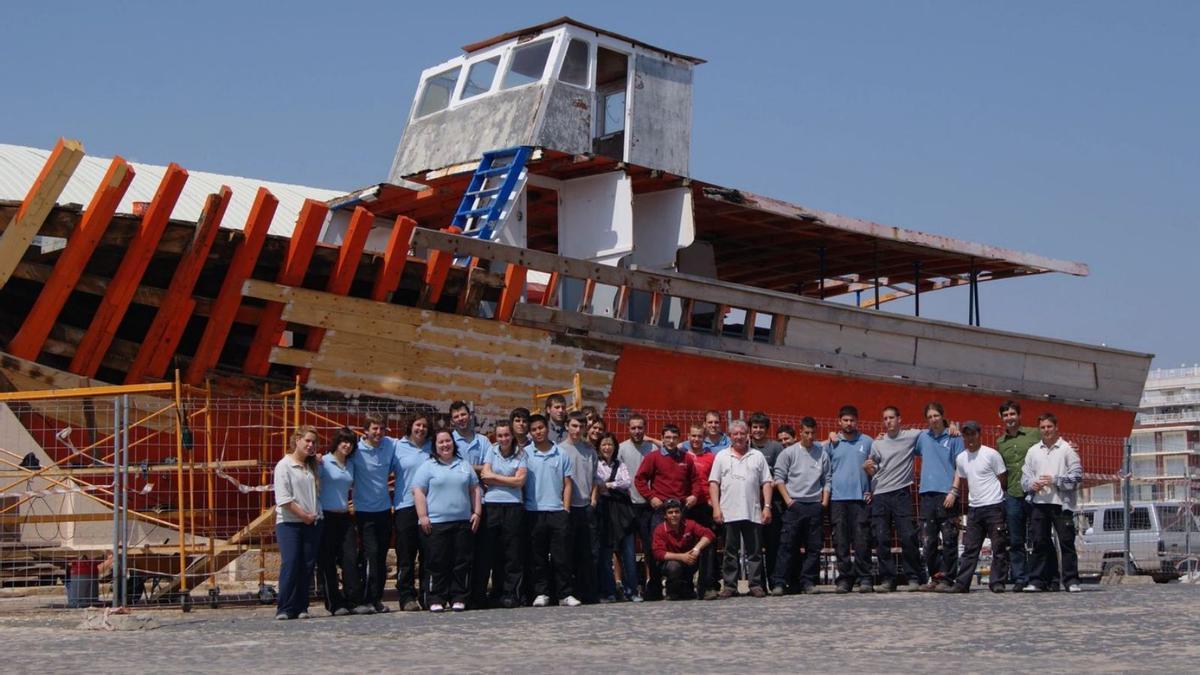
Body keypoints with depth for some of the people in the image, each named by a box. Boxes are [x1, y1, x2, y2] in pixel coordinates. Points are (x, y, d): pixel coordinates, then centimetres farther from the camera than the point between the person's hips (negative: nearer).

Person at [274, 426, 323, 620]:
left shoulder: (313, 466, 14)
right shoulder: (284, 466, -4)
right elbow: (284, 499, -10)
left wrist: (314, 515, 4)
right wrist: (304, 515, -9)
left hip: (312, 523, 5)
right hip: (289, 523, -5)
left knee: (308, 566, 2)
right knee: (290, 565, -11)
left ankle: (301, 607, 8)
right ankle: (284, 608, -6)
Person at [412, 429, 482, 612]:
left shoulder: (464, 465, 16)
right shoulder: (428, 467, 3)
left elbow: (475, 489, 17)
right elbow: (418, 491, -2)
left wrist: (477, 512, 8)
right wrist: (423, 516, -10)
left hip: (463, 522, 4)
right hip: (436, 522, -4)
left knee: (462, 562, 3)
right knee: (438, 563, -3)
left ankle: (459, 598, 10)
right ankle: (437, 599, 3)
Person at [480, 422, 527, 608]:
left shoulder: (520, 454, 6)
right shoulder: (492, 451, 10)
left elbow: (520, 481, -3)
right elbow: (486, 476, 0)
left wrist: (495, 477, -1)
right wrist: (509, 480, -3)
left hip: (513, 505, -1)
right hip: (491, 505, 1)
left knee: (512, 552, -1)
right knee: (490, 551, 0)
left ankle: (510, 593, 4)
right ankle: (497, 592, 8)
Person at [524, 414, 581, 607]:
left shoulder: (562, 454, 7)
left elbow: (567, 484, 9)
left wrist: (566, 509, 1)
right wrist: (522, 508, -3)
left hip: (557, 511, 1)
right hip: (534, 512, -1)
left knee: (562, 556, 0)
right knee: (538, 556, 4)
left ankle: (565, 594, 4)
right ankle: (541, 593, 11)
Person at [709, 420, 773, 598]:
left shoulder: (757, 456, 10)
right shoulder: (722, 456, 8)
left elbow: (766, 483, 7)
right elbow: (713, 483, 4)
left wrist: (767, 506, -3)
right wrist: (716, 508, -5)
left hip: (753, 513, 1)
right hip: (729, 513, -1)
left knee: (754, 551, 2)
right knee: (730, 551, 3)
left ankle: (755, 585, 7)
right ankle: (729, 586, 7)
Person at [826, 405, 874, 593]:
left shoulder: (867, 442, 10)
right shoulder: (832, 443, 11)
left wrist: (872, 491, 2)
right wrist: (827, 492, 2)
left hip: (860, 498, -1)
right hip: (837, 498, 1)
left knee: (862, 540, -5)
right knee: (841, 541, 0)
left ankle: (864, 578, -2)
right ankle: (844, 578, 4)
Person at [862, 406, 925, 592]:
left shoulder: (911, 436, 4)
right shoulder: (877, 443, 12)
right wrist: (867, 468, -6)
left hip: (901, 493, -2)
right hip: (880, 495, 2)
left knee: (908, 537, -7)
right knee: (882, 539, 0)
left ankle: (913, 578, 1)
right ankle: (887, 579, 5)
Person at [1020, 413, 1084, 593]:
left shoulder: (1067, 449, 3)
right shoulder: (1033, 451, 15)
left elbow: (1077, 476, -3)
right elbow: (1025, 476, 13)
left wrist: (1055, 480, -13)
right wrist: (1032, 484, -8)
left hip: (1061, 502, -3)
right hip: (1039, 502, 3)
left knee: (1066, 541, -3)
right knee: (1039, 542, 4)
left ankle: (1071, 580, 1)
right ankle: (1037, 580, 8)